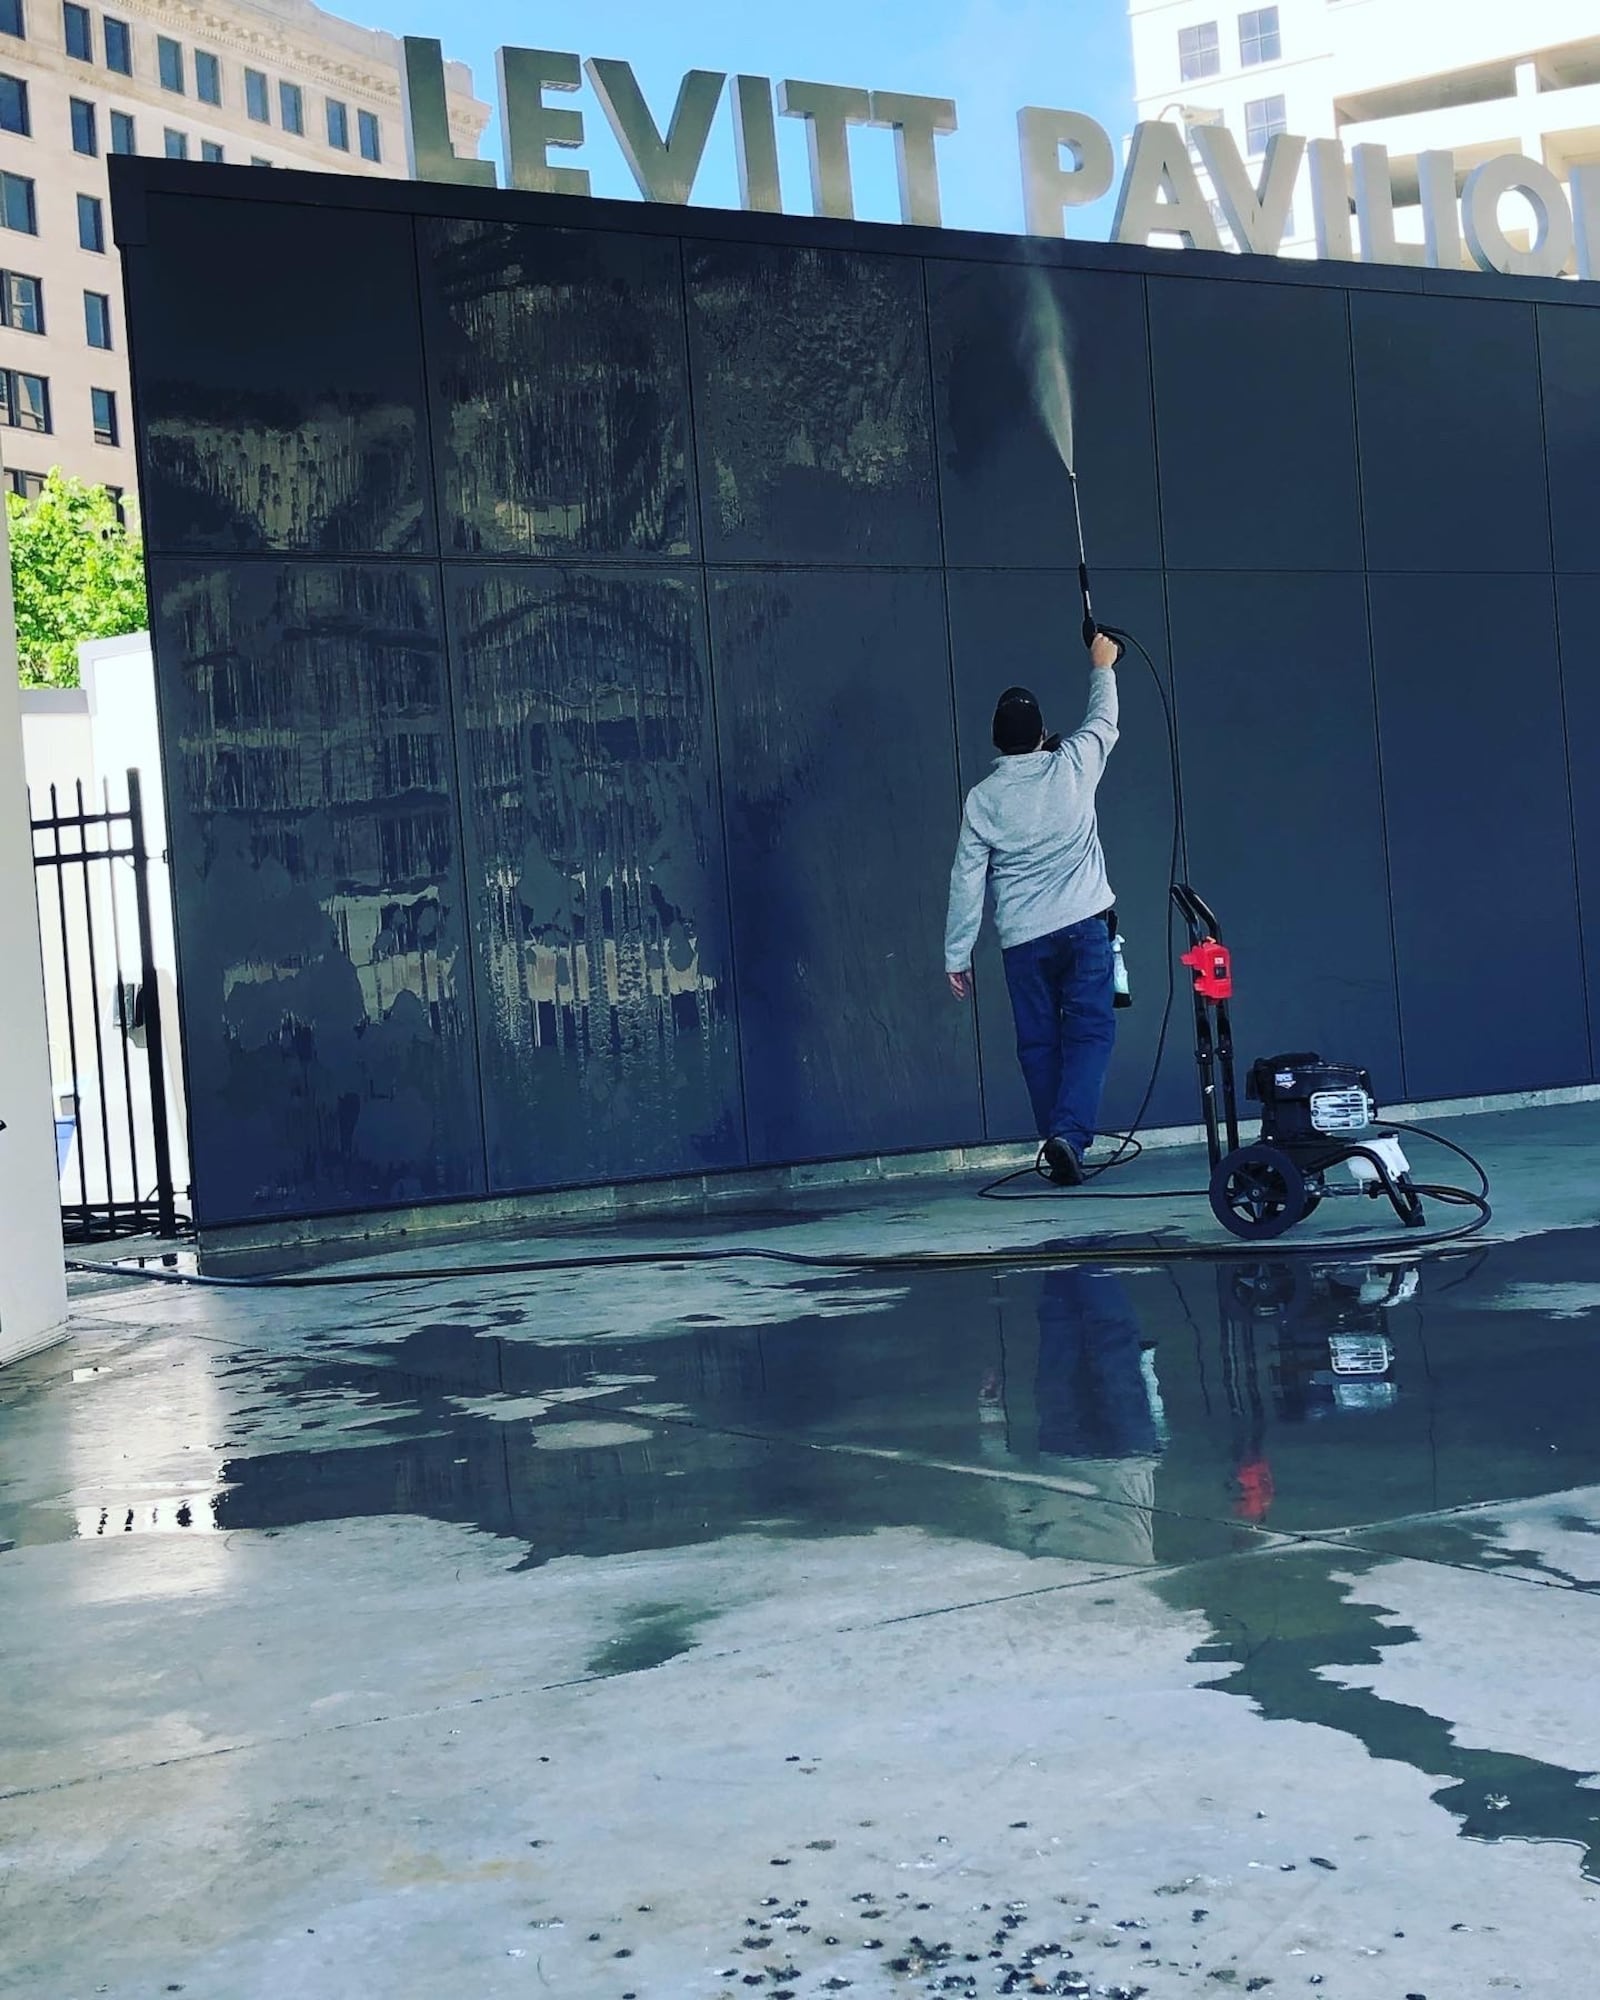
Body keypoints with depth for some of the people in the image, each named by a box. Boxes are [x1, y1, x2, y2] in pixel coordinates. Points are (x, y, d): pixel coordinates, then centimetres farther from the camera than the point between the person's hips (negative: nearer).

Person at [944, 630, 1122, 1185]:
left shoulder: (982, 799, 1)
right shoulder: (1072, 766, -1)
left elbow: (967, 882, 1)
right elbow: (1103, 721, 20)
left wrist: (957, 955, 7)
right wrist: (1102, 667, 37)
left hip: (1023, 938, 1)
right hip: (1085, 925, -1)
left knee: (1039, 1042, 8)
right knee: (1090, 1030, -2)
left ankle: (1059, 1141, 9)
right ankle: (1070, 1132, -19)